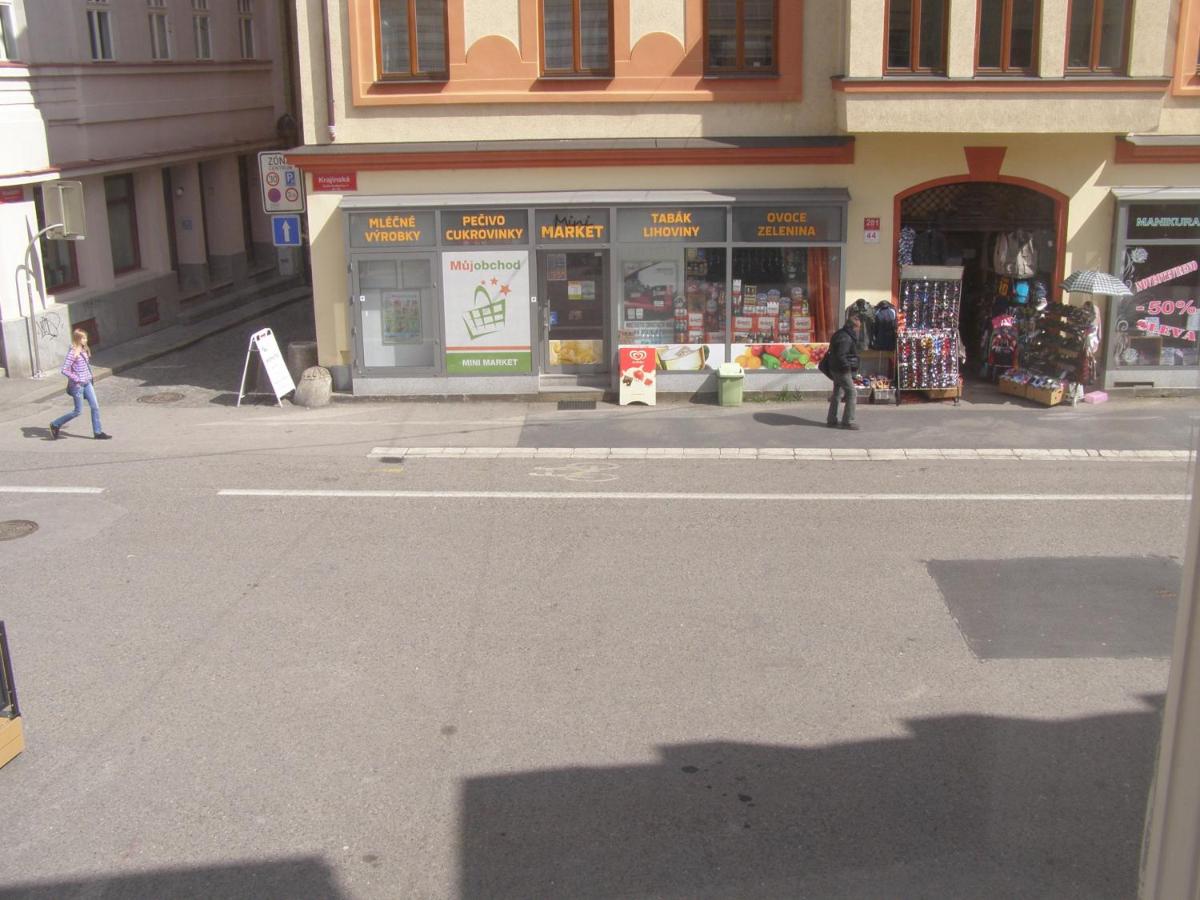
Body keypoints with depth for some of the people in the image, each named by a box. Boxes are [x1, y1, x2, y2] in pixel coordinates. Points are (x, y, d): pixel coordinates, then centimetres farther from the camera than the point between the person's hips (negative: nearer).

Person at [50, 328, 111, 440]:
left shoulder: (84, 350, 6)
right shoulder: (72, 353, -19)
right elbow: (64, 370, -22)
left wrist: (89, 377, 14)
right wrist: (76, 379, -20)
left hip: (87, 384, 8)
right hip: (77, 385, -8)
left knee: (95, 406, 5)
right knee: (78, 411, 1)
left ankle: (98, 432, 11)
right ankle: (55, 425, 17)